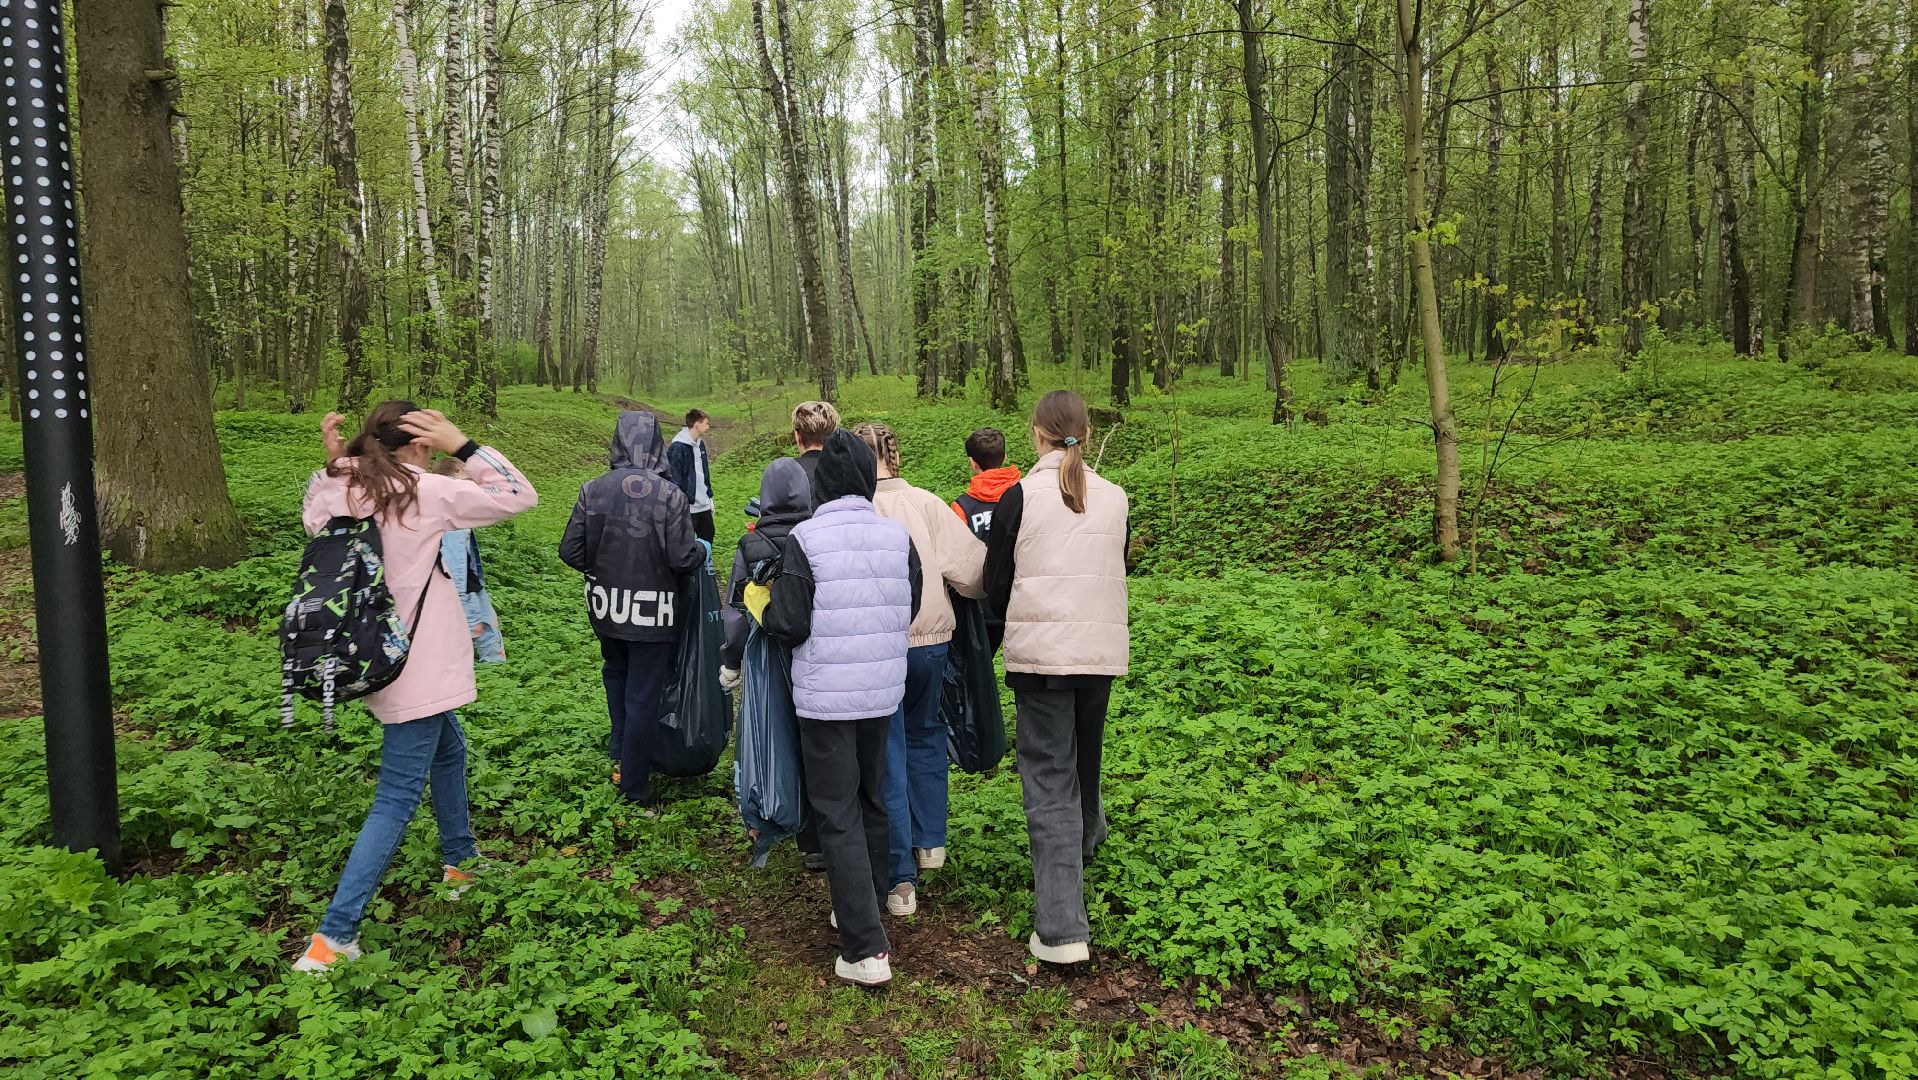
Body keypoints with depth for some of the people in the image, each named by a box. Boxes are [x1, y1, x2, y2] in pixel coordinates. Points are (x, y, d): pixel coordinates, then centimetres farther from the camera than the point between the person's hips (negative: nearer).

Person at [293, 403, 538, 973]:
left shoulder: (338, 490, 0)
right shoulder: (425, 492, -16)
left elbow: (314, 519, 25)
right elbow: (517, 496, -11)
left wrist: (331, 465, 11)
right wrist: (464, 446, -11)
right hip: (414, 666, -8)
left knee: (449, 749, 28)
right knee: (398, 798, -5)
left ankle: (460, 861, 42)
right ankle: (334, 935, -7)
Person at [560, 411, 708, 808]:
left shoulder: (592, 490, -6)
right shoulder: (669, 495, -17)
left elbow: (570, 551, -4)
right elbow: (684, 558, -18)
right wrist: (701, 551, 5)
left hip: (606, 610, 4)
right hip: (652, 615, -4)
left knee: (617, 674, 29)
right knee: (643, 697, 7)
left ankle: (621, 757, 33)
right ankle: (634, 787, 18)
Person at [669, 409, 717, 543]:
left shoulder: (700, 443, 10)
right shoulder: (678, 448, -18)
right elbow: (675, 479, -19)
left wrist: (710, 497, 19)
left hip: (704, 505, 8)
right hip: (688, 507, -8)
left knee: (708, 537, 16)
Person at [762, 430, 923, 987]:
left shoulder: (806, 538, -14)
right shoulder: (898, 534, -2)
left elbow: (788, 626, -14)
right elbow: (910, 611, 6)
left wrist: (768, 610, 7)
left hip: (825, 695, -4)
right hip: (883, 690, 4)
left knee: (839, 816, 2)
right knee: (872, 801, 21)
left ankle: (866, 948, 0)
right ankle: (864, 909, 35)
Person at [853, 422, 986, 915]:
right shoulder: (926, 504, -6)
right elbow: (973, 567, -7)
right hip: (930, 639, 3)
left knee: (887, 759, 6)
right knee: (926, 735, 26)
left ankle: (901, 878, 7)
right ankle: (930, 842, 32)